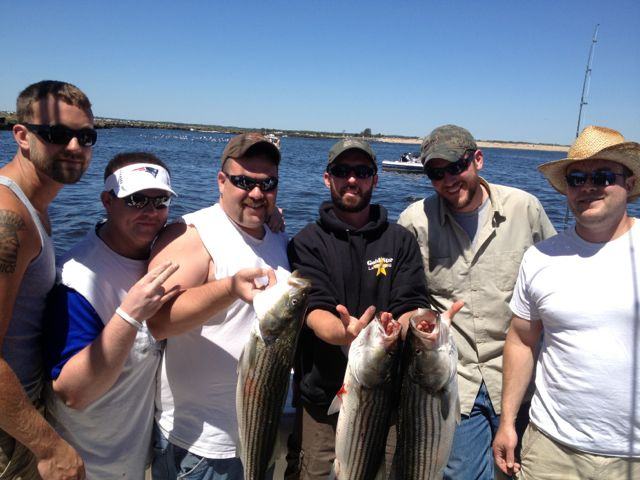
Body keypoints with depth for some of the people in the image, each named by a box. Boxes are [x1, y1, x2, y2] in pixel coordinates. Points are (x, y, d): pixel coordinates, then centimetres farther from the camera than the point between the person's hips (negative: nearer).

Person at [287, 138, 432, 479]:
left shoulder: (400, 241, 3)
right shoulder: (307, 242, -2)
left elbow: (410, 307, -4)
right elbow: (314, 311, -15)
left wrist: (416, 325, -28)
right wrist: (346, 333, -36)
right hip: (325, 396, -1)